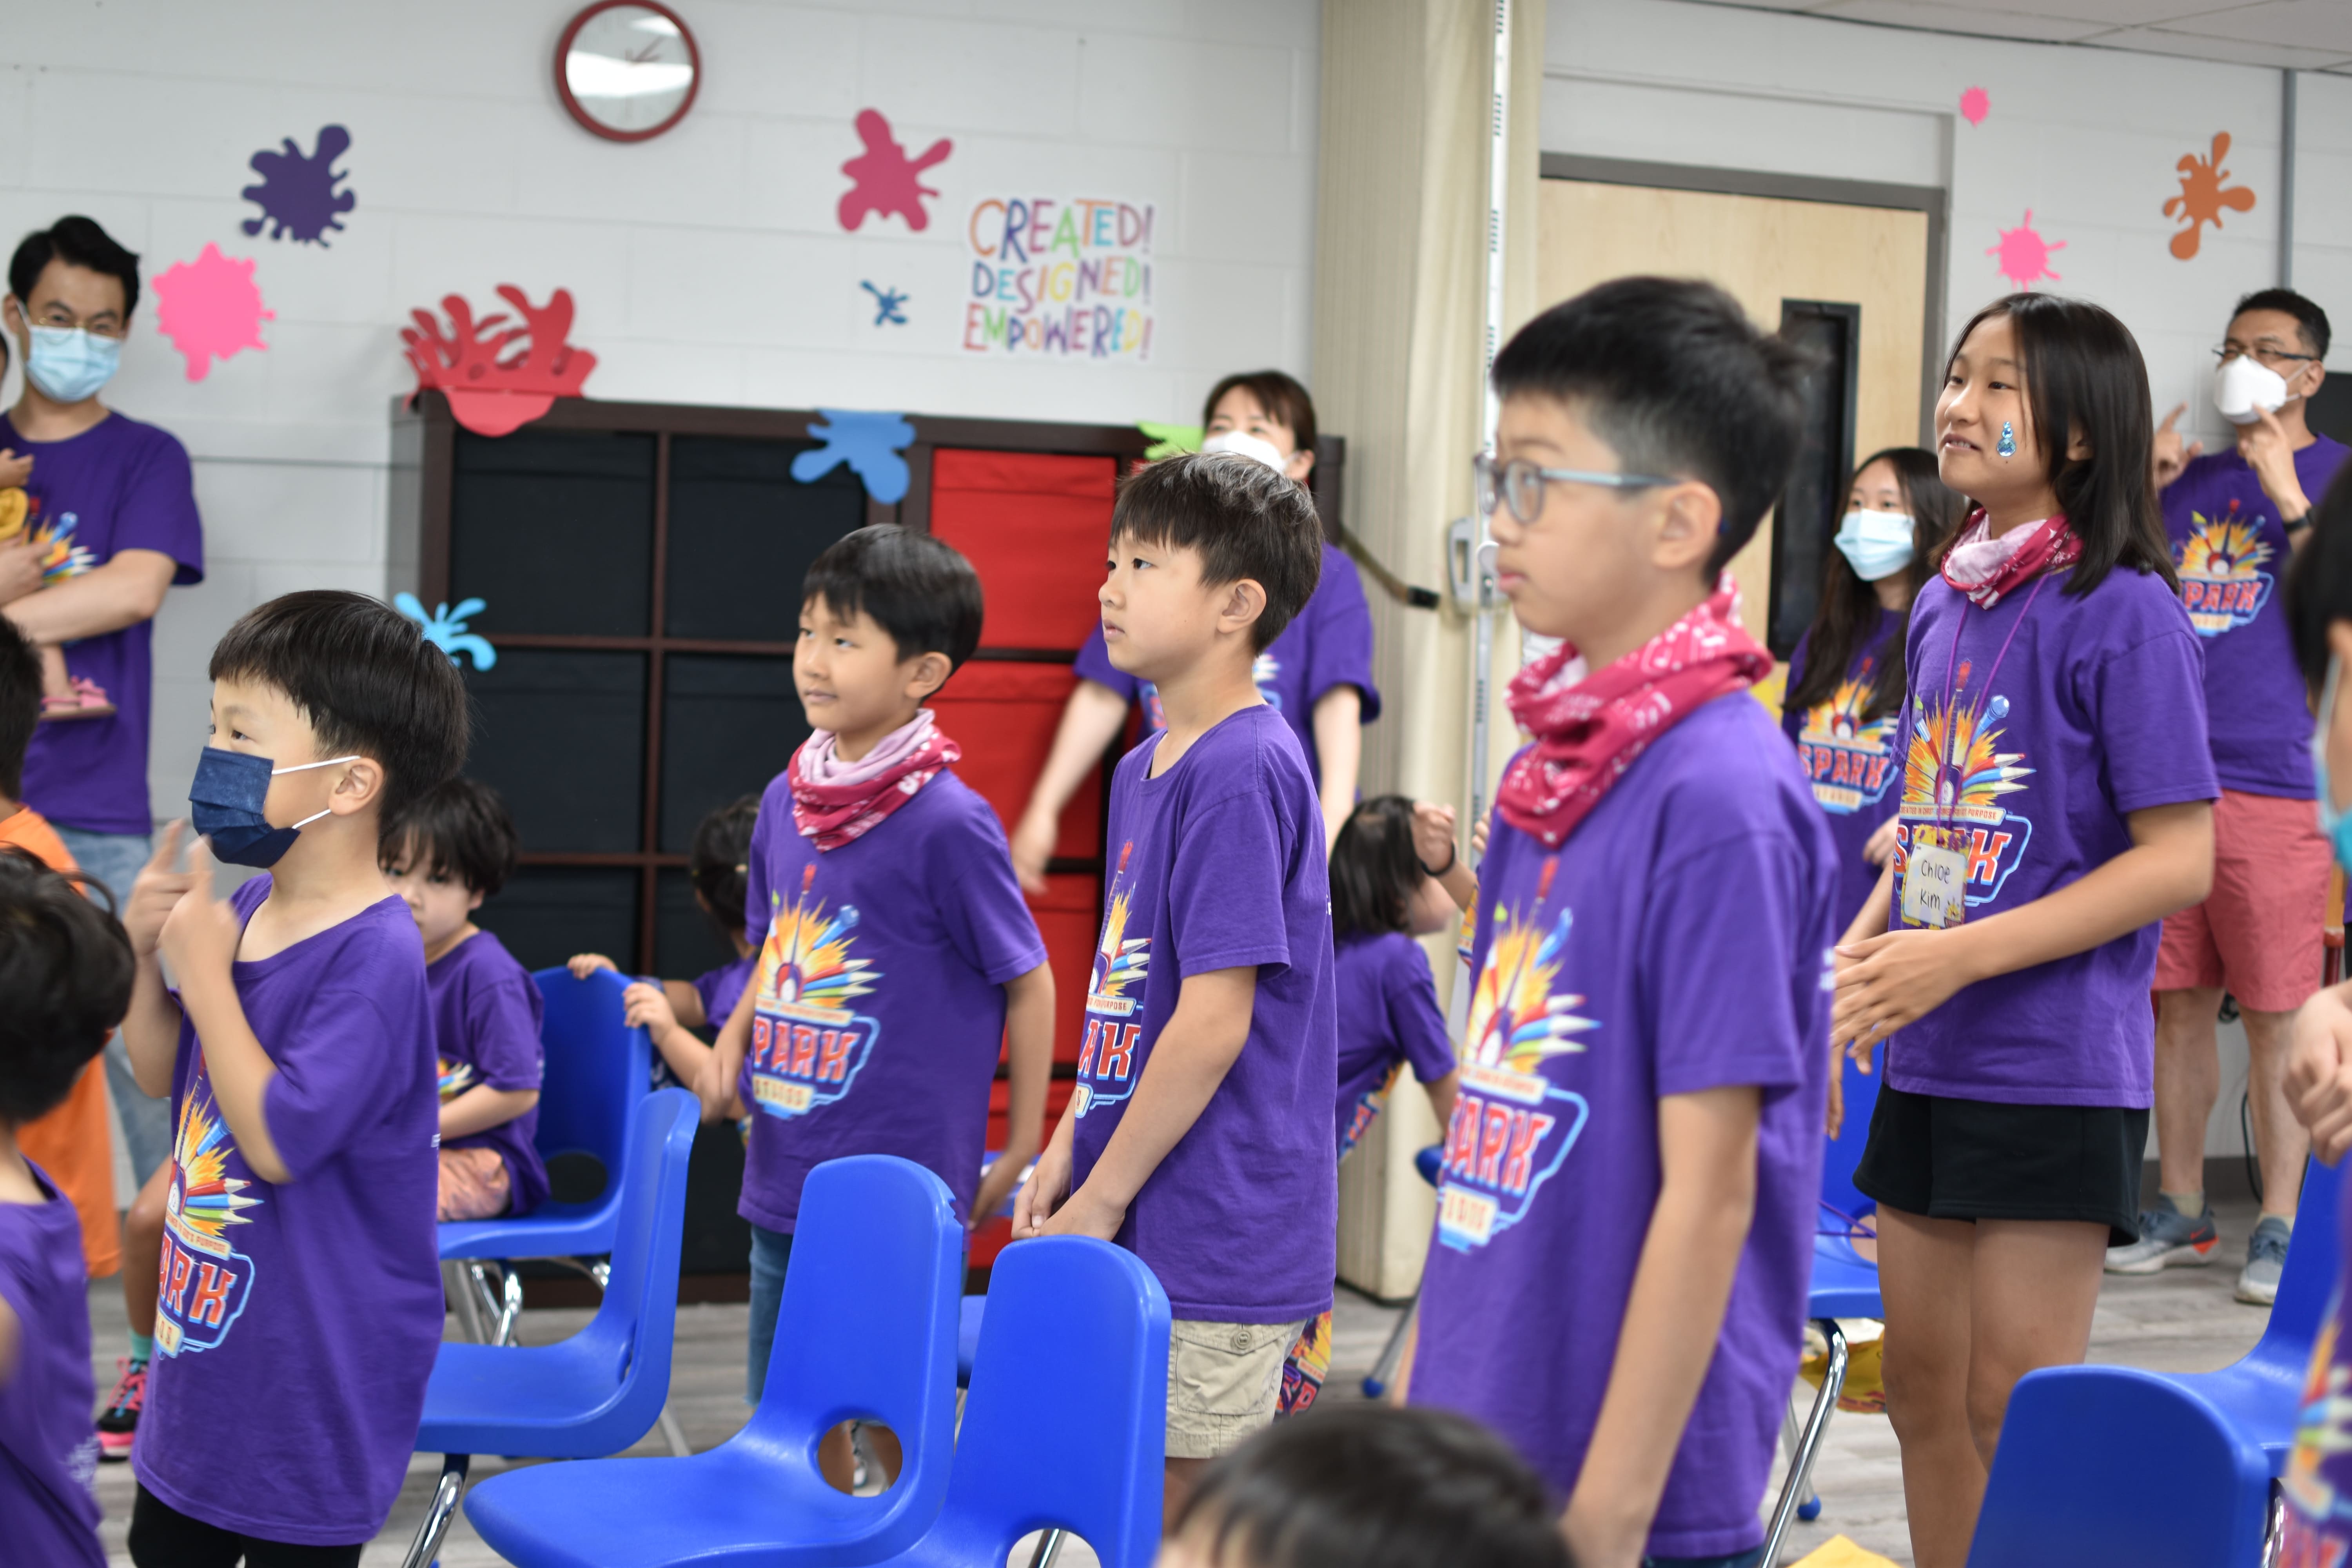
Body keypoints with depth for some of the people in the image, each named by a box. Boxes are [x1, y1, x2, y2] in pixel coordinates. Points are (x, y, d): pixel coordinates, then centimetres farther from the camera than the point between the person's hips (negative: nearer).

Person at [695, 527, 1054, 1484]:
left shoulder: (948, 822, -15)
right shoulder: (787, 798, 5)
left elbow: (1029, 981, -7)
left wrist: (1022, 1154, -5)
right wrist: (733, 1041, 3)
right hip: (784, 1178, 7)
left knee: (897, 1422, 3)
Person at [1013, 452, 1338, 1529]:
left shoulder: (1243, 772, -16)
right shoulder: (1145, 767, 13)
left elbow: (1215, 1024, -19)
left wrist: (1101, 1200, -13)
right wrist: (1067, 1153, 10)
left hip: (1217, 1247, -9)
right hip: (1137, 1233, 9)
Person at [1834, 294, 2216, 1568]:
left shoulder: (2123, 607, -12)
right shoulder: (1944, 603, 9)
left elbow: (2179, 859, -16)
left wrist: (1962, 954, -19)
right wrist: (1858, 952, 2)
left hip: (2056, 1067, -7)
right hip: (1928, 1065, 7)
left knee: (2016, 1413, -1)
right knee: (1922, 1390, 14)